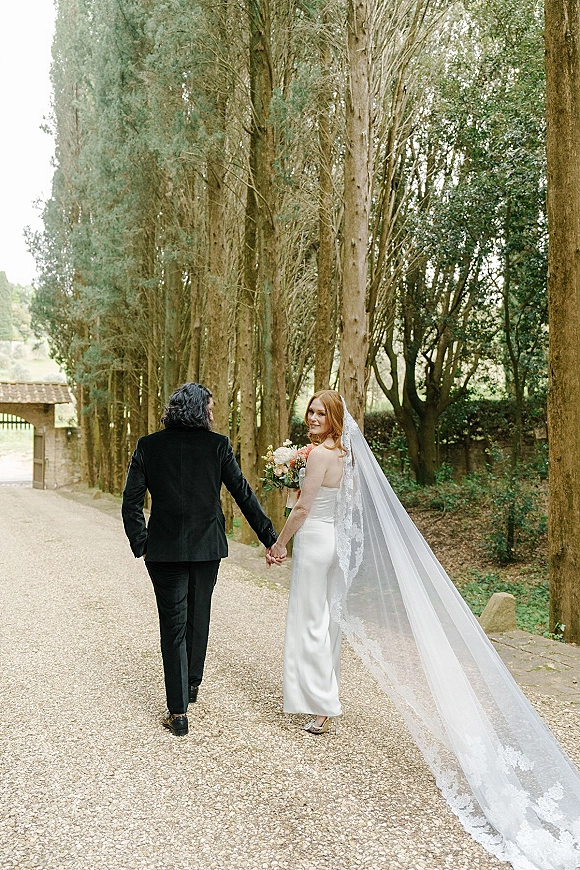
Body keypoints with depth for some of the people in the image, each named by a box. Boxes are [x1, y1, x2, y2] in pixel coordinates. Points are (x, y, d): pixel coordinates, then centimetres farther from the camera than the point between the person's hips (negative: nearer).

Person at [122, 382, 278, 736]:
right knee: (199, 615, 21)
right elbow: (243, 493, -5)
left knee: (173, 624, 6)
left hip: (165, 548, -1)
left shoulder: (149, 446, -4)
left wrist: (140, 544, 6)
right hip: (207, 547, 1)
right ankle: (192, 683, 41)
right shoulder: (217, 445, -7)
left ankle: (178, 712, 7)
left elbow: (131, 502, -5)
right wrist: (269, 537, 2)